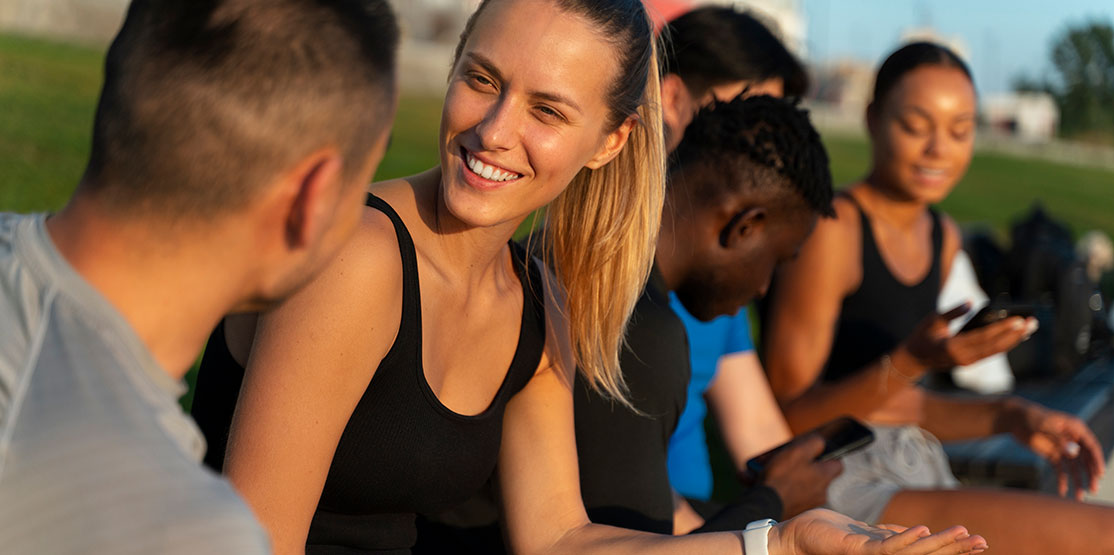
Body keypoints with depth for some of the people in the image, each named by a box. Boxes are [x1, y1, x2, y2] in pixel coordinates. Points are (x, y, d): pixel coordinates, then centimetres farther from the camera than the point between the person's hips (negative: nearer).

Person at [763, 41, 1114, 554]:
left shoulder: (941, 237, 14)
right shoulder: (833, 229, -11)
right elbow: (787, 415, -12)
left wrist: (1010, 417, 5)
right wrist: (915, 360, -23)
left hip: (920, 475, 8)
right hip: (842, 489, -8)